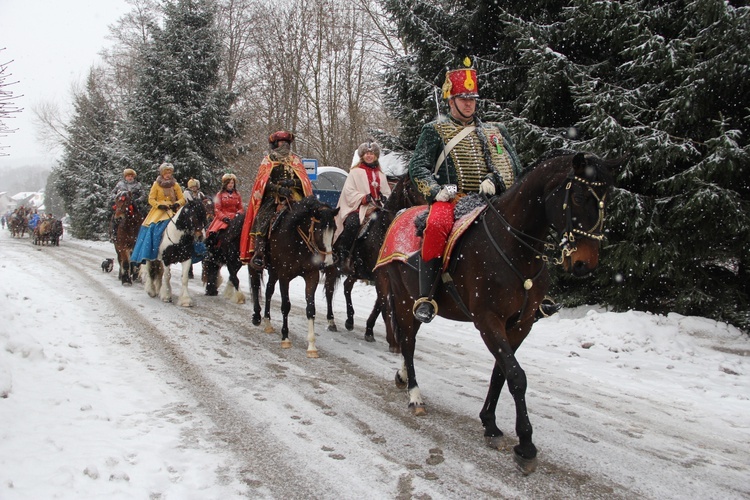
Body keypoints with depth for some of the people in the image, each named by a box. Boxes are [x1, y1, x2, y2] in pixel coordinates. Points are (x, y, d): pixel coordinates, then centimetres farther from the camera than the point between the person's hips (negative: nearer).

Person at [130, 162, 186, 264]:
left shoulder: (175, 185, 13)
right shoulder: (156, 184, 9)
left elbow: (182, 199, 10)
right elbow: (151, 199, 4)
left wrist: (177, 204, -12)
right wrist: (159, 205, -14)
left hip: (172, 211, 1)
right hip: (159, 210, -1)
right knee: (151, 228, -22)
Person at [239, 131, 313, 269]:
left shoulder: (296, 160, 19)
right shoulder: (268, 161, 13)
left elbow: (304, 180, 8)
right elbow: (264, 182, -1)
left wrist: (292, 182, -14)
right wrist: (279, 189, -18)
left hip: (294, 198, 2)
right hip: (273, 198, -2)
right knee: (262, 220, -27)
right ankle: (259, 254, -29)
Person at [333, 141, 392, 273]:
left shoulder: (381, 175, 23)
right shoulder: (355, 172, 7)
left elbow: (387, 193, 24)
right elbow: (348, 192, -3)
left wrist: (384, 199, -1)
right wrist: (364, 198, -16)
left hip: (376, 208, 5)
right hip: (357, 208, -4)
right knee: (352, 223, -35)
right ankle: (342, 255, -26)